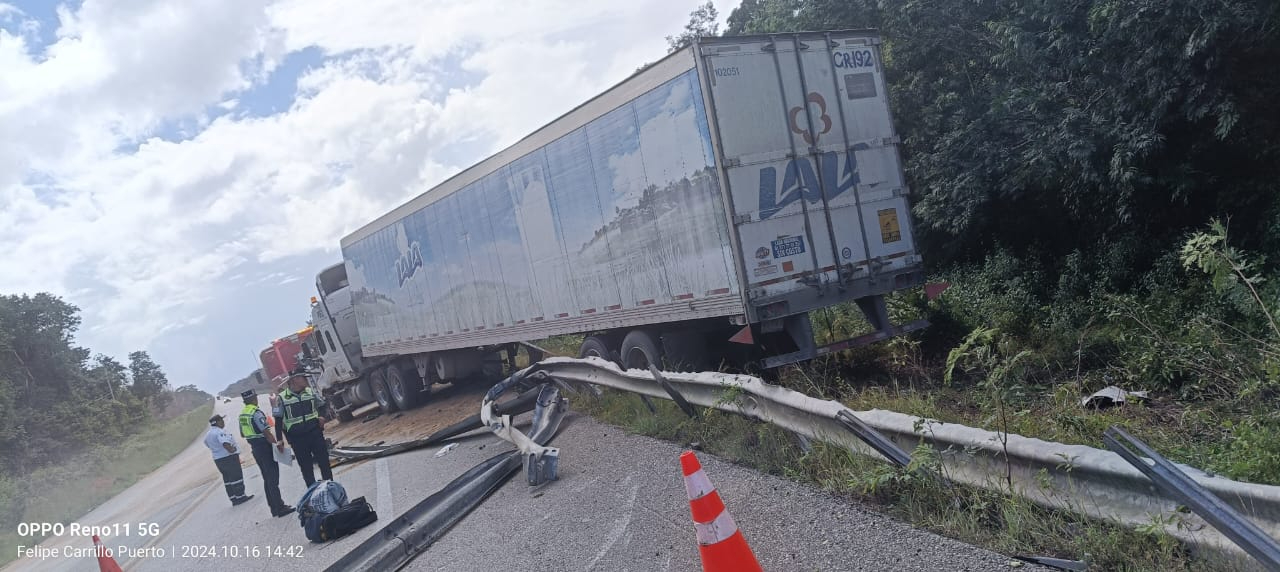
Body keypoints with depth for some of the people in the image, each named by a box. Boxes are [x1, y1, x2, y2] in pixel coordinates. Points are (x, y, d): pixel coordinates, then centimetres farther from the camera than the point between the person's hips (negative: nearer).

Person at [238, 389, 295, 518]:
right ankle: (280, 507, -2)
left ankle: (274, 507, 22)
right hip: (264, 446, -9)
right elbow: (266, 432, -23)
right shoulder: (256, 412, -18)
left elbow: (242, 434, 20)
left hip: (254, 448, 9)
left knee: (267, 478, 16)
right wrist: (278, 444, -18)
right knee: (273, 477, -4)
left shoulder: (242, 414, 10)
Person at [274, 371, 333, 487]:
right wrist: (279, 440, -6)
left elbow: (322, 406, 17)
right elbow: (278, 421, -4)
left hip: (315, 433, 3)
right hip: (297, 438, -3)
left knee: (324, 461, 6)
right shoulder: (282, 398, -8)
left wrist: (323, 418, -1)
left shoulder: (310, 392, 2)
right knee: (306, 467, 5)